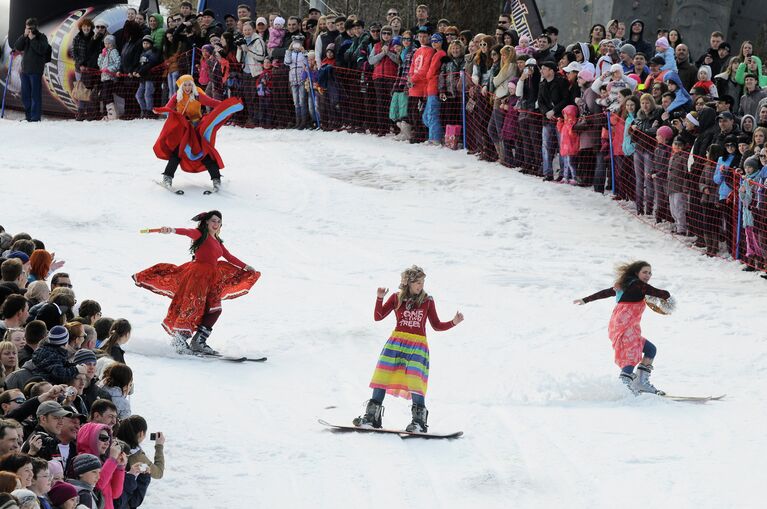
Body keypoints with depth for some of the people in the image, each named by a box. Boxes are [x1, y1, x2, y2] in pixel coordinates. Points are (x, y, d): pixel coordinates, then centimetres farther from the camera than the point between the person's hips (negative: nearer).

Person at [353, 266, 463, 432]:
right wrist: (380, 299, -7)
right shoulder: (396, 298, 7)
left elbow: (436, 325, 12)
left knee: (415, 381, -17)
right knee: (383, 376, -5)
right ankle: (372, 416, 2)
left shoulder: (427, 301, 6)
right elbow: (378, 317, 6)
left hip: (418, 345, -2)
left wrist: (453, 322, -3)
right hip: (396, 342, 2)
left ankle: (419, 420, -9)